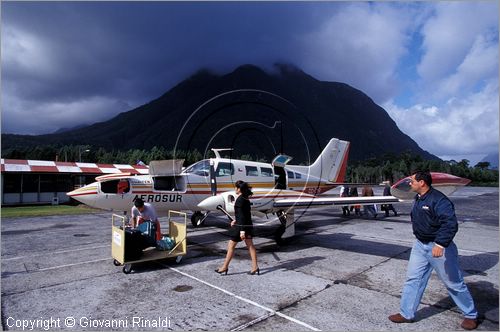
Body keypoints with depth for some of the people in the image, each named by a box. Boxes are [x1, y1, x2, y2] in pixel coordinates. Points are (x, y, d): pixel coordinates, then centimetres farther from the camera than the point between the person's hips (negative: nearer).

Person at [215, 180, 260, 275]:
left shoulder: (239, 200, -18)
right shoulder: (246, 199, 9)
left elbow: (242, 216, -22)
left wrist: (242, 230, -23)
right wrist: (235, 220, 26)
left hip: (242, 226, -9)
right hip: (248, 225, 9)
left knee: (231, 245, 4)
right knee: (250, 246, 11)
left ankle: (225, 267, 15)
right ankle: (255, 267, 15)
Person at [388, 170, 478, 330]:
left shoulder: (439, 200, -23)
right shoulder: (418, 198, 5)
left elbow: (451, 224, -31)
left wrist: (440, 244, -36)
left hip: (439, 247, -8)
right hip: (420, 245, 8)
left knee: (454, 283, 10)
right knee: (413, 279, 9)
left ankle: (471, 315, 34)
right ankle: (406, 314, 19)